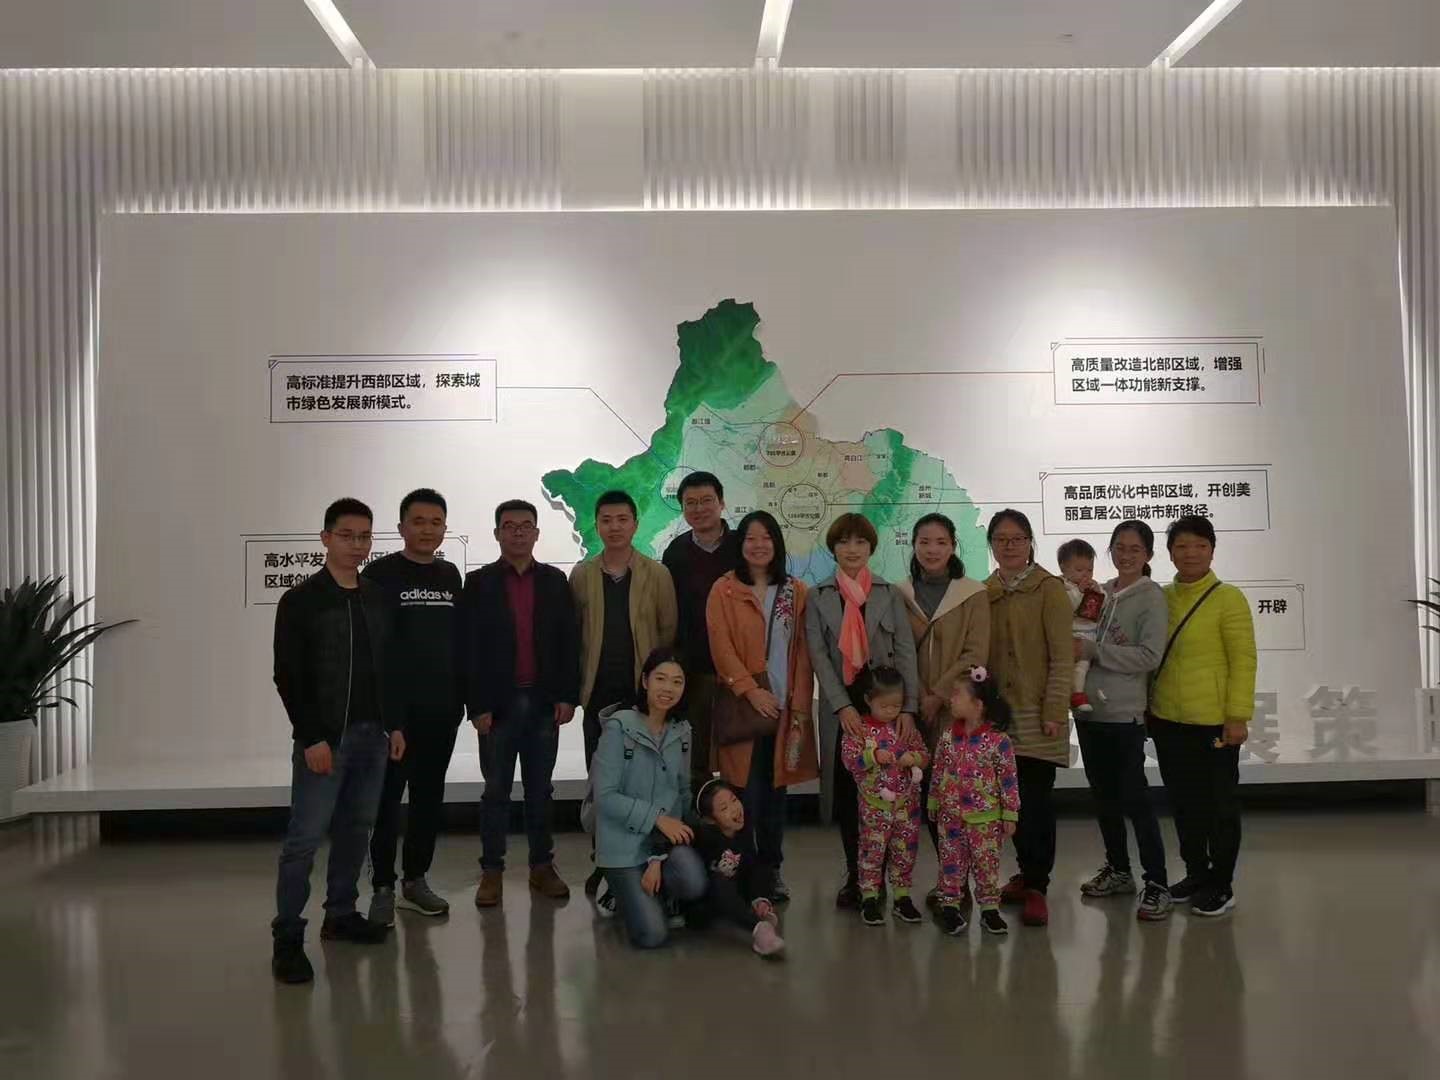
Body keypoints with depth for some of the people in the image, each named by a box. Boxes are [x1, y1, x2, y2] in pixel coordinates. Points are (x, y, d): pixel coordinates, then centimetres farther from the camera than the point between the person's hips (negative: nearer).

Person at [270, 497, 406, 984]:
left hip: (372, 736, 6)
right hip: (324, 739, -6)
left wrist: (393, 725, 10)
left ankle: (341, 915, 25)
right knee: (305, 838, -5)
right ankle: (287, 937, 3)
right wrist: (311, 738, -15)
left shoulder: (379, 599, 11)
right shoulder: (301, 600, -6)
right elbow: (288, 676, -10)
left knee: (356, 830, 12)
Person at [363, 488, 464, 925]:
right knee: (388, 797, 2)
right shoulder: (381, 573, -5)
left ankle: (415, 880, 23)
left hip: (441, 707, 5)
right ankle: (383, 888, 12)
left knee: (430, 797, 11)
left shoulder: (450, 575, 10)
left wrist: (461, 695, 10)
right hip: (395, 707, -5)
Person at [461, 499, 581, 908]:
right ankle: (492, 871, 15)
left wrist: (568, 696, -3)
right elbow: (471, 648, -4)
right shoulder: (479, 582, 0)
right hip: (498, 703, -2)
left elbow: (569, 641, 4)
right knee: (496, 790, 6)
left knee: (540, 789, 10)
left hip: (545, 702, 2)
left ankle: (542, 866, 20)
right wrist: (477, 705, -10)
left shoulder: (555, 581, 7)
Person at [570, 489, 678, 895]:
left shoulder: (657, 575, 1)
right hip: (599, 693, 1)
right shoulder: (581, 575, 5)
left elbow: (669, 632, 3)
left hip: (644, 692, -1)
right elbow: (572, 634, 6)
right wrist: (572, 686, 1)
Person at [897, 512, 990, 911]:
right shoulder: (901, 595, 7)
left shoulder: (973, 594, 0)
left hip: (958, 711, -3)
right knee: (927, 793, 5)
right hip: (915, 711, 3)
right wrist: (918, 699, -7)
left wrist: (939, 695, -12)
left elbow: (975, 655, -6)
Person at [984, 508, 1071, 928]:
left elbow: (1062, 656, -7)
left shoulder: (1049, 588, -4)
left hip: (1036, 715, -4)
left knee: (1036, 799, -4)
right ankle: (1027, 873, 24)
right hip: (996, 712, 5)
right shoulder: (984, 591, 10)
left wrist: (1054, 711, -12)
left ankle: (1036, 887, 5)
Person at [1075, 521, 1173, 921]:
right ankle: (1118, 870, 30)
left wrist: (1093, 650, -18)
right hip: (1090, 709, 6)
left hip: (1125, 713, -6)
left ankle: (1157, 884, 4)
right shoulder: (1099, 593, 9)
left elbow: (1149, 656, -15)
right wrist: (1077, 645, -5)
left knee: (1134, 798, -6)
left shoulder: (1152, 597, -6)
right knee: (1103, 795, 15)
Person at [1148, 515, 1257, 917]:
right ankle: (1196, 873, 32)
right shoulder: (1161, 598, 6)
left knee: (1219, 802, 8)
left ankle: (1221, 885, 21)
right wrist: (1148, 705, 10)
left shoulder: (1227, 598, -9)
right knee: (1183, 801, 16)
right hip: (1167, 720, 5)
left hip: (1213, 722, -5)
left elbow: (1244, 660, -10)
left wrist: (1238, 717, -14)